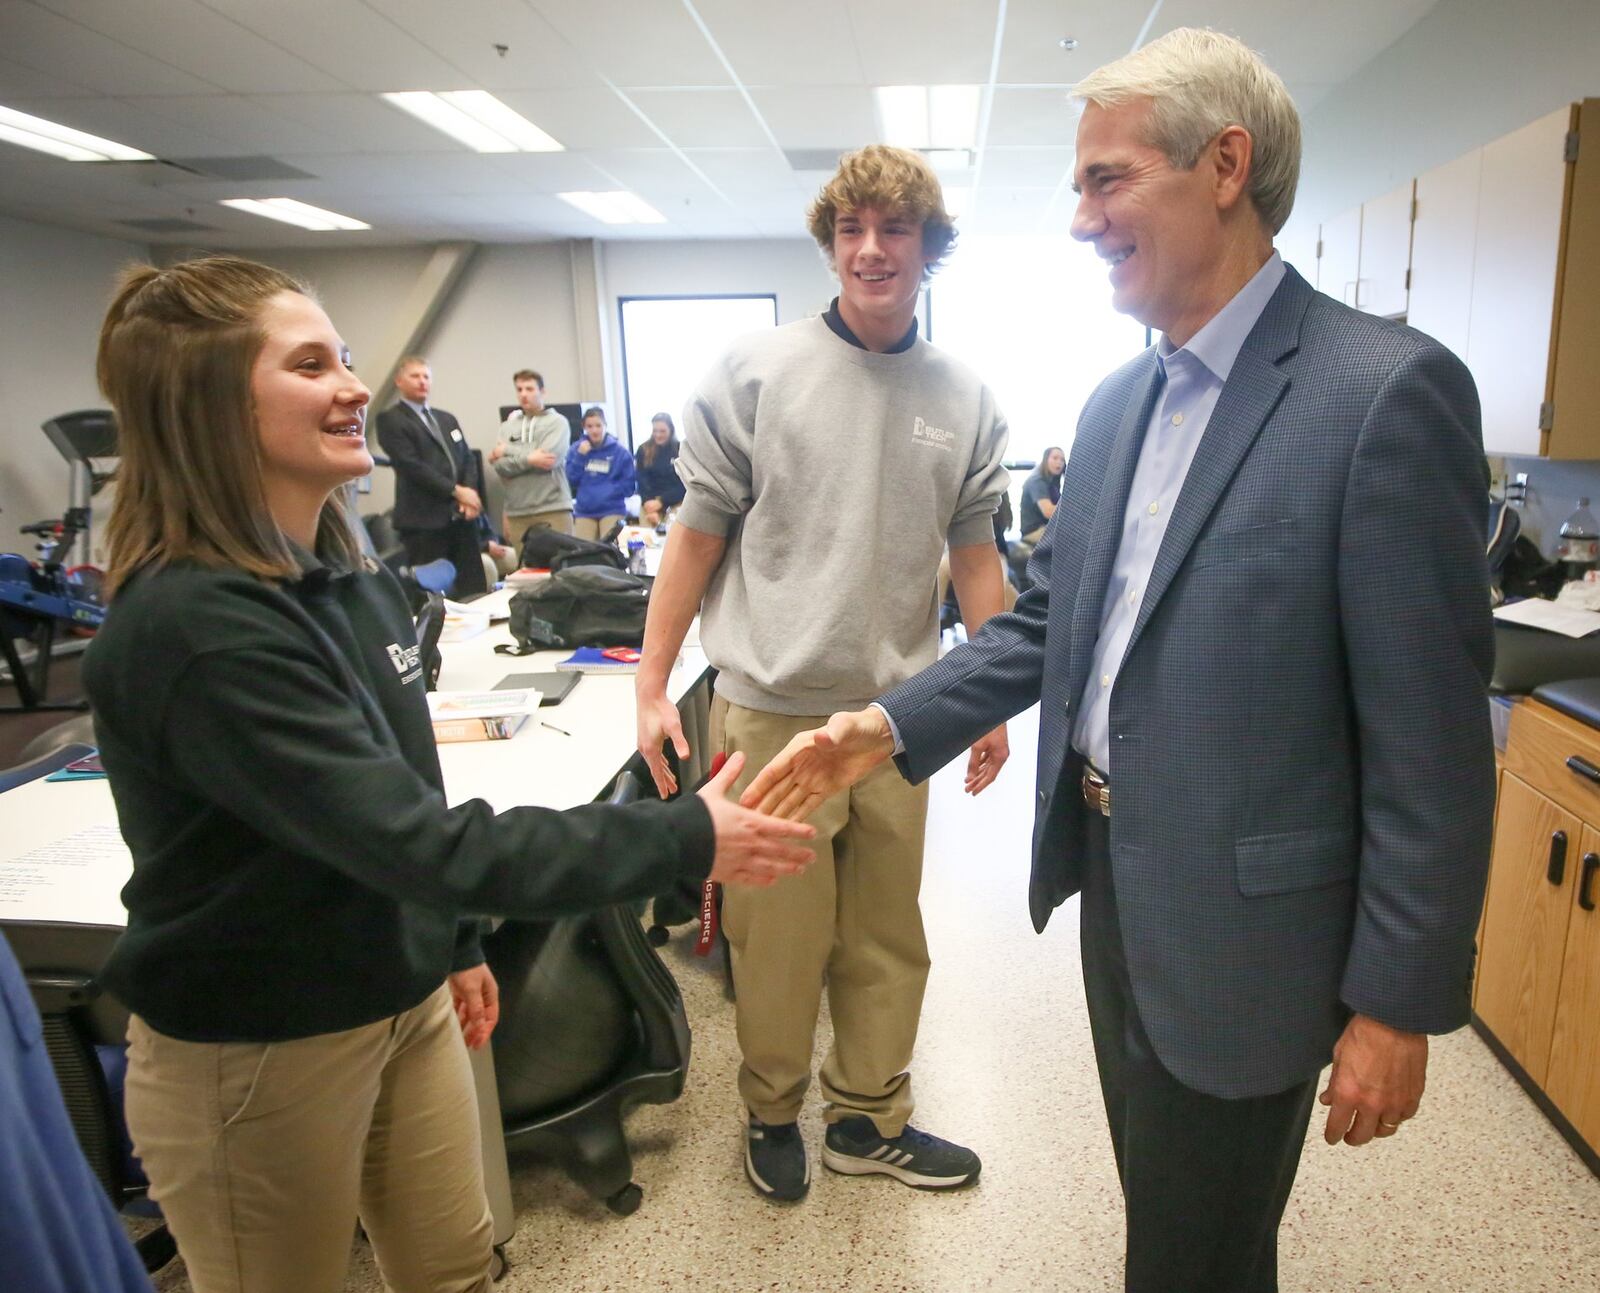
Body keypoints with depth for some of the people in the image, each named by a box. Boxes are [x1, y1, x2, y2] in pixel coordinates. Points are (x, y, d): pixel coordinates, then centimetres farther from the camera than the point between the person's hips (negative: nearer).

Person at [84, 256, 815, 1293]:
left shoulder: (351, 577, 0)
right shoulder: (197, 627, -27)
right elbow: (414, 838, -33)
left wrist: (456, 942, 17)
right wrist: (681, 840, -30)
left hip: (404, 1003, 7)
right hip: (256, 1055, -7)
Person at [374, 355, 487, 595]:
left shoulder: (447, 419, 22)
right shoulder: (390, 419, -1)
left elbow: (467, 458, 15)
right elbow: (411, 465, -11)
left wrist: (469, 496, -3)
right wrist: (456, 491, -13)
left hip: (461, 516, 7)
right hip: (423, 520, -6)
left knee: (474, 589, 5)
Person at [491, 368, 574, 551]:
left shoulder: (557, 422, 4)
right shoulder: (507, 427, 12)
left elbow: (549, 457, -11)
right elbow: (500, 466, 0)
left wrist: (508, 450, -2)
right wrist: (529, 459, -14)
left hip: (553, 509, -2)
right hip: (517, 512, 3)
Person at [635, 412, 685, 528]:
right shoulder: (644, 450, 5)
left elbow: (684, 484, -4)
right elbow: (642, 481, 1)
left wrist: (661, 501, -16)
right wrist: (647, 502, -17)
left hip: (675, 502, -1)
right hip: (650, 501, 1)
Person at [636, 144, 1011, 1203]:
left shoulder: (966, 401, 5)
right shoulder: (757, 373, -3)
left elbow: (975, 556, 10)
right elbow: (698, 535, -1)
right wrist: (653, 689, -3)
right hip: (773, 710, -3)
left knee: (887, 939, 14)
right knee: (779, 938, 8)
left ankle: (867, 1118, 36)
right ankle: (772, 1111, 34)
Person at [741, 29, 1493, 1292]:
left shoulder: (1386, 390, -17)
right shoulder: (1118, 400, 6)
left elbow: (1430, 735, -17)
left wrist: (1398, 1000, -12)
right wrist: (891, 726, -3)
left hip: (1239, 916, -6)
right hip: (1111, 872, 7)